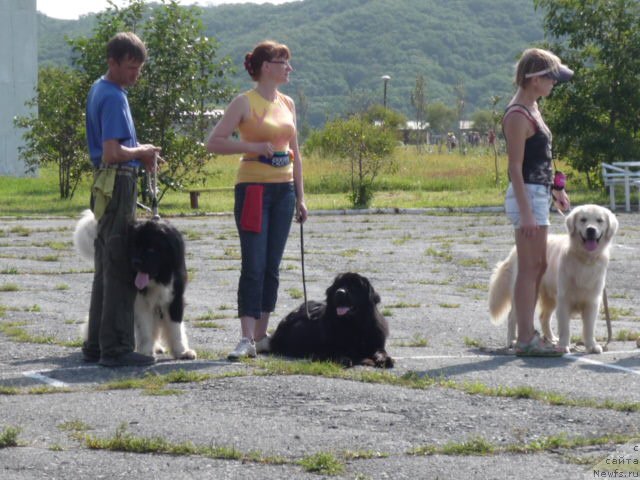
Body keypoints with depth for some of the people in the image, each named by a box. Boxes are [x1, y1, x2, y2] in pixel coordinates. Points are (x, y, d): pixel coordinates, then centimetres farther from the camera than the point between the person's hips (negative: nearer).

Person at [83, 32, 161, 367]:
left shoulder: (99, 89, 15)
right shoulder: (114, 97, -16)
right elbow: (113, 153, -24)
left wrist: (139, 154, 9)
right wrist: (142, 152, -6)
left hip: (105, 184, 10)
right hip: (118, 181, -10)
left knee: (106, 268, 14)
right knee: (120, 268, -8)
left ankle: (96, 345, 19)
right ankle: (115, 348, -7)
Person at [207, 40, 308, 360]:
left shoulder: (287, 103, 13)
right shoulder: (244, 103, -6)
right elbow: (213, 143, -10)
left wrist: (300, 197, 14)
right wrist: (252, 147, -20)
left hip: (283, 189, 6)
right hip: (253, 187, -6)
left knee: (272, 267, 7)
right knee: (253, 266, -11)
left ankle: (262, 336, 13)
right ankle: (247, 339, -13)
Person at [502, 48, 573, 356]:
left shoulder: (532, 108, 13)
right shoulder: (517, 116, -16)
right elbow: (515, 167, -19)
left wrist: (554, 190, 23)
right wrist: (526, 213, -22)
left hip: (539, 194, 10)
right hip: (527, 195, -10)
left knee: (538, 266, 13)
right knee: (530, 267, -7)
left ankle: (528, 334, 19)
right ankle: (525, 339, -4)